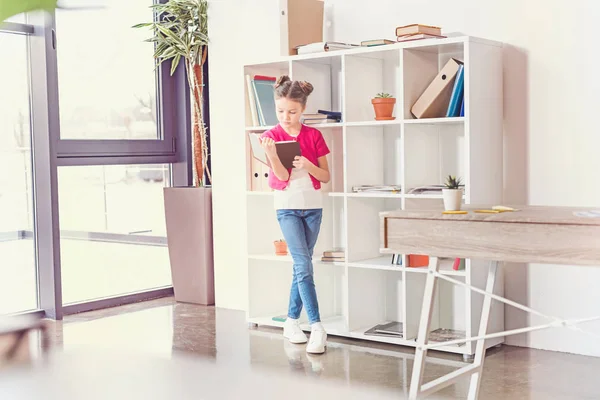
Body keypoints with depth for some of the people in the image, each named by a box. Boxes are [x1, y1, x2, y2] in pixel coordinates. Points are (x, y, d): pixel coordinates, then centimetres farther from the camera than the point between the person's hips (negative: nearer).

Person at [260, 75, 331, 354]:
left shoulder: (314, 136, 1)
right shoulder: (272, 136, -4)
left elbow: (326, 176, 1)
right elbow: (282, 176, -13)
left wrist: (308, 165, -19)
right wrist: (271, 154, -31)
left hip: (313, 206, 3)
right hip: (287, 207, -3)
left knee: (301, 265, 8)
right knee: (303, 265, -12)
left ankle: (292, 321, 21)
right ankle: (317, 328, -16)